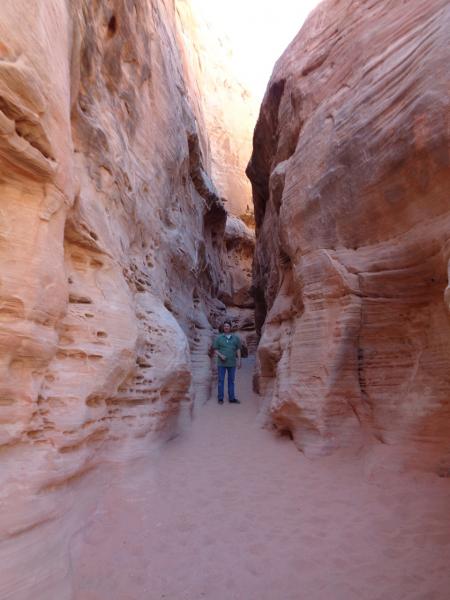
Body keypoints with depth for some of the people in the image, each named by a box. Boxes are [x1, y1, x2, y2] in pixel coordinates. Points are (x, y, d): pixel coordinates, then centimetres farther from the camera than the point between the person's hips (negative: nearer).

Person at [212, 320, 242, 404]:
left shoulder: (236, 338, 5)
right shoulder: (218, 338, 1)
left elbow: (238, 350, 8)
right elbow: (215, 350, 2)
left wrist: (239, 360, 3)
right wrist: (221, 355, -14)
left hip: (232, 363, 2)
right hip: (221, 363, -1)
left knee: (231, 381, 10)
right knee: (221, 380, 4)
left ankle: (231, 398, 19)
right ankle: (220, 398, 14)